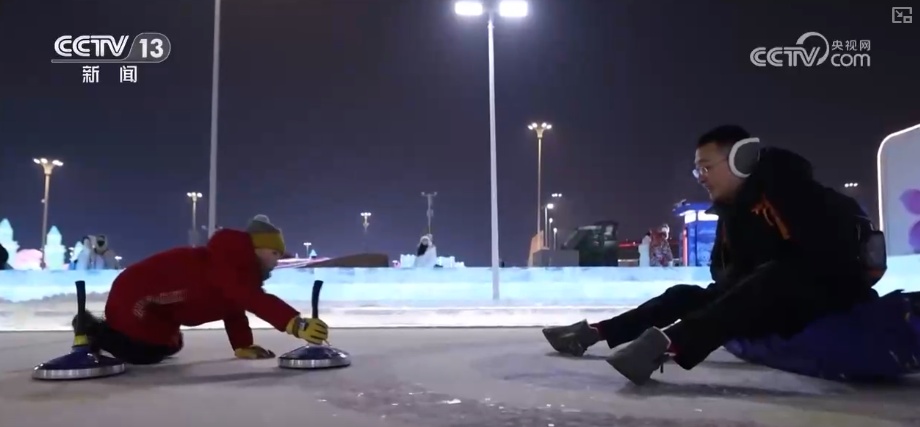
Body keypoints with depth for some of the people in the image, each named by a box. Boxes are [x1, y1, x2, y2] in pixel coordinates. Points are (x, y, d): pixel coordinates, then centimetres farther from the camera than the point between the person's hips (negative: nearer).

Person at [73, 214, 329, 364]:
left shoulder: (242, 272, 9)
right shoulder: (234, 261, -26)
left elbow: (234, 312, 10)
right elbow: (255, 301, -39)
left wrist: (243, 347, 0)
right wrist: (297, 324, -45)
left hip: (156, 304, 11)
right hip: (136, 294, -11)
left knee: (166, 347, 19)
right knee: (143, 354, -19)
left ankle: (106, 330, 29)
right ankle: (92, 330, 3)